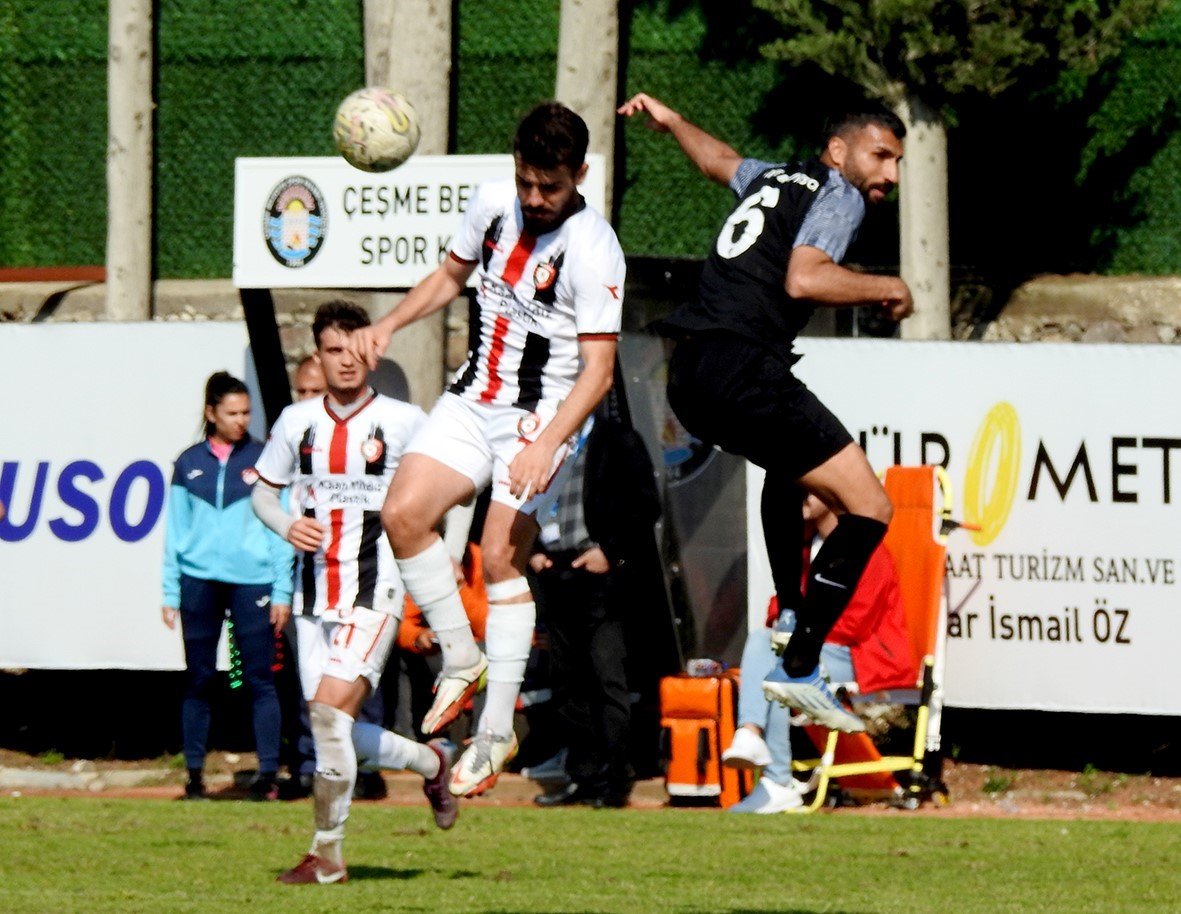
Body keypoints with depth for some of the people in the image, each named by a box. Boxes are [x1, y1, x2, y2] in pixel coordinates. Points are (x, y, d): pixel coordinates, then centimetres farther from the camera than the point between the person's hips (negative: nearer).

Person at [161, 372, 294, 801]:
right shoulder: (189, 464, 9)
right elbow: (176, 529, 12)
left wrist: (282, 591, -1)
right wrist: (170, 591, 7)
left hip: (252, 581, -2)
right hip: (199, 581, 2)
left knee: (260, 679, -4)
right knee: (199, 679, 5)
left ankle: (268, 774, -3)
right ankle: (194, 773, 11)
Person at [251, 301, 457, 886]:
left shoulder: (404, 422, -3)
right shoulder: (297, 422, 7)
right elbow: (263, 491, 15)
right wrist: (287, 527, -6)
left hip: (374, 590, -5)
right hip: (314, 591, 5)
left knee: (330, 709, -18)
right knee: (333, 730, 6)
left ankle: (327, 853, -7)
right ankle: (431, 761, 34)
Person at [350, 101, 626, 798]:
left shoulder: (593, 250, -18)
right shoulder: (493, 203, 1)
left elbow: (598, 372, -19)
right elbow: (452, 276, 21)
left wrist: (546, 445, -30)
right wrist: (390, 326, 6)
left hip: (542, 417, -6)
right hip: (473, 400, 6)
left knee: (502, 559, -14)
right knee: (403, 512, -13)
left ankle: (496, 732, -7)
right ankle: (463, 661, 5)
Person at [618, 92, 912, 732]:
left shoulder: (774, 178, 25)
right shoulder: (838, 195, 0)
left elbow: (717, 158, 46)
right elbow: (803, 279, -17)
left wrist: (671, 121, 64)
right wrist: (887, 289, -5)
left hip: (687, 372, 10)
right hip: (742, 367, -10)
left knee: (792, 460, 40)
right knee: (868, 508, -10)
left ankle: (791, 618, 39)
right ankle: (799, 668, -17)